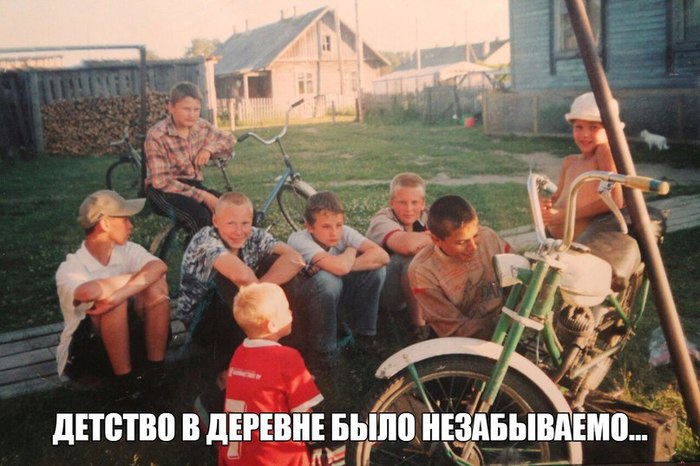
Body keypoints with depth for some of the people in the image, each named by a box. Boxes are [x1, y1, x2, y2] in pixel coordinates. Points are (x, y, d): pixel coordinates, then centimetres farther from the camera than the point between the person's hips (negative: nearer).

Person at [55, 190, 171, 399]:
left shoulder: (127, 251, -4)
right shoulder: (70, 268, -18)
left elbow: (159, 267, -25)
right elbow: (89, 292, -42)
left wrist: (120, 293, -41)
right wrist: (142, 276, -27)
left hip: (127, 339, 4)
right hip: (83, 354, -4)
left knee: (156, 287, -19)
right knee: (113, 299, -31)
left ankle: (155, 370, -11)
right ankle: (125, 381, -19)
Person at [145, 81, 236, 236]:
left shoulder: (201, 126, 0)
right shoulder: (157, 136, -18)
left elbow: (229, 139, 16)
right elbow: (161, 181, -22)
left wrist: (210, 148, -8)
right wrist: (201, 195, -28)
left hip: (193, 185, 6)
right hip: (164, 190, -6)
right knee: (200, 216, -35)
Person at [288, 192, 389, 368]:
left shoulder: (344, 232, -15)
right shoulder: (298, 239, -29)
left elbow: (382, 256, -28)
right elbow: (340, 267, -42)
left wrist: (346, 265, -33)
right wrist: (351, 251, -21)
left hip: (338, 299, 5)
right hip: (306, 303, -4)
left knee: (376, 269, -17)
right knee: (327, 279, -37)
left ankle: (364, 334, 0)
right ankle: (323, 350, -16)